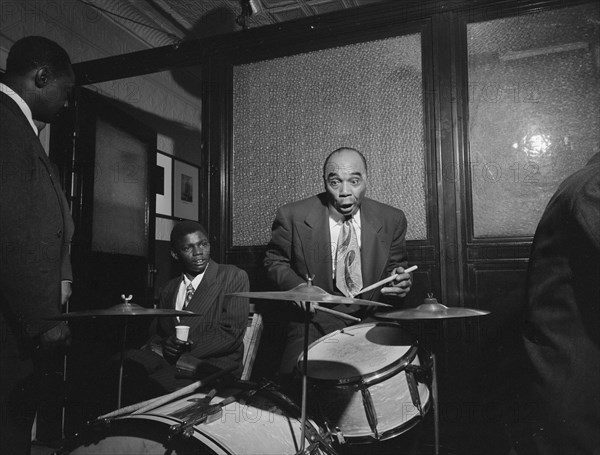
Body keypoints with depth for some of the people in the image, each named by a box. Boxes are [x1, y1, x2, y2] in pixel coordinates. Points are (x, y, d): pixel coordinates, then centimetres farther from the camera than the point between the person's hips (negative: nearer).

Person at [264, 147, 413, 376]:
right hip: (313, 321, -1)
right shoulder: (294, 216, -7)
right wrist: (298, 286, -13)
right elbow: (275, 261, 6)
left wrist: (400, 281, -11)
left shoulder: (391, 219, -1)